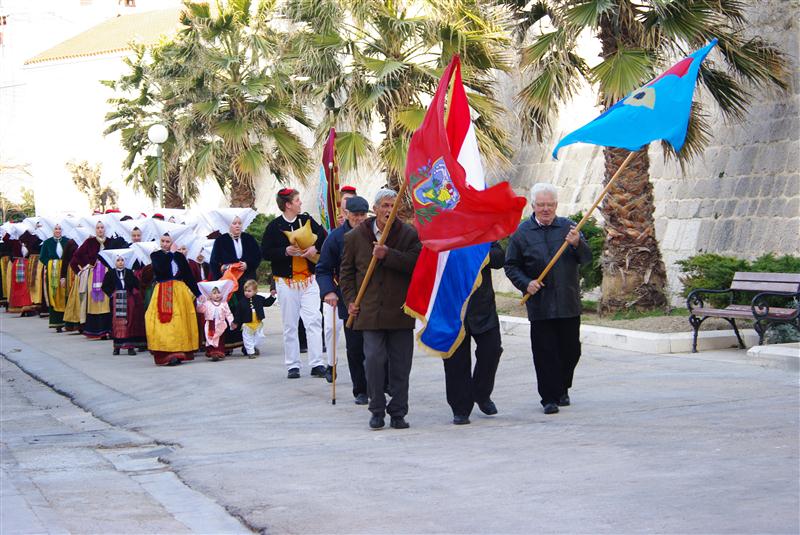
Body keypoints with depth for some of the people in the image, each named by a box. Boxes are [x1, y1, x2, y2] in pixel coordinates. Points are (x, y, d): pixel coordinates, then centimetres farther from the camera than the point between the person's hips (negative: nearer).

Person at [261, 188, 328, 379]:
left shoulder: (307, 220, 5)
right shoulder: (274, 226, -3)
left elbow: (324, 238, 9)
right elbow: (265, 252, -5)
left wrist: (316, 248, -10)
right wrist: (285, 251, -17)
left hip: (309, 279, 2)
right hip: (286, 281, -2)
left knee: (314, 321, -6)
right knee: (289, 325, 4)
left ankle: (316, 364, -4)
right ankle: (292, 365, 11)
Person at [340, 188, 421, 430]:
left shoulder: (409, 234, 2)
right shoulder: (355, 237, 5)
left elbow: (415, 263, -13)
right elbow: (346, 270, 14)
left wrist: (388, 255, -21)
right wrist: (350, 299, 5)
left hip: (400, 310, 0)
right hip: (370, 310, 0)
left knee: (400, 364, 4)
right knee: (374, 359, -8)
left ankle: (398, 412, 15)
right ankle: (377, 411, 5)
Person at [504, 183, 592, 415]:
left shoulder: (568, 227, 7)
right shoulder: (522, 232, 4)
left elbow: (586, 258, 2)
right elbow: (511, 266, 7)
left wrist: (577, 244, -19)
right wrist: (526, 283, -10)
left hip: (568, 303, 2)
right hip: (540, 305, -2)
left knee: (571, 350, 9)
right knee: (545, 352, -3)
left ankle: (562, 388, 30)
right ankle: (550, 398, 3)